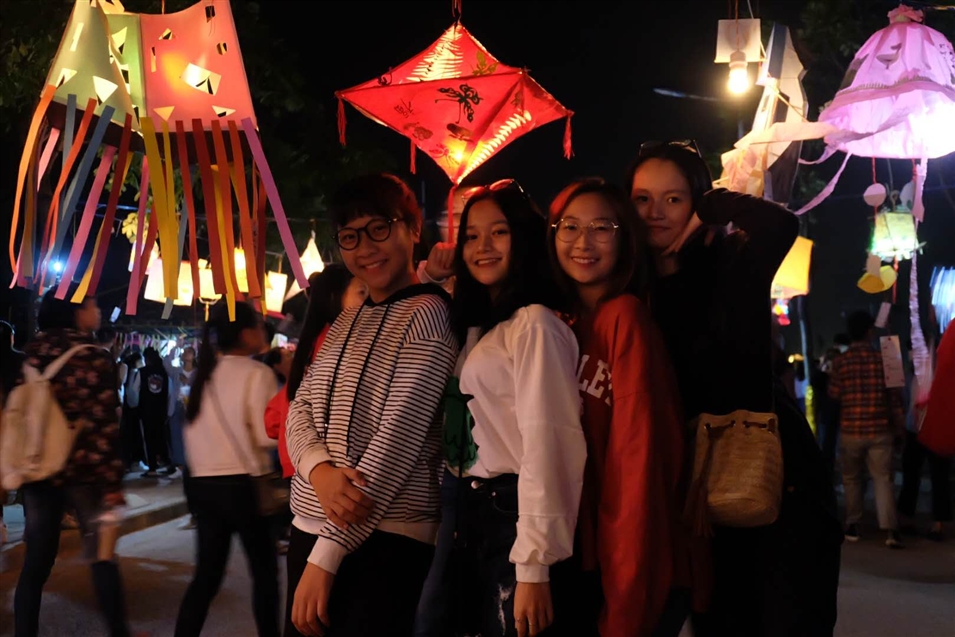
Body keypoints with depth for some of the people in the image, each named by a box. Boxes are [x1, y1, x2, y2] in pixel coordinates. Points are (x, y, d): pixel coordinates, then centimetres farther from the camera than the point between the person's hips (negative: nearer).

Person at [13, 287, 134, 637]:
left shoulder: (32, 354, 7)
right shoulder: (94, 356, -8)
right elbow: (104, 426, -13)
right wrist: (113, 484, -13)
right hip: (84, 470, -5)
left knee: (35, 563, 9)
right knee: (103, 559, 5)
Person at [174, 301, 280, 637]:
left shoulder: (205, 373, 12)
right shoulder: (256, 373, -10)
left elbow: (194, 429, 16)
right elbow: (267, 434, -15)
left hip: (205, 482, 7)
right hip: (242, 482, -6)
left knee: (207, 573, 9)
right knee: (264, 570, 7)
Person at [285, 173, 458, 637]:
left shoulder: (427, 315, -9)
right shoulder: (346, 322, 14)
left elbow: (399, 437, -16)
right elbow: (300, 409, 9)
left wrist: (326, 554, -17)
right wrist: (320, 470, -15)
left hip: (385, 541, -7)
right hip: (310, 527, 7)